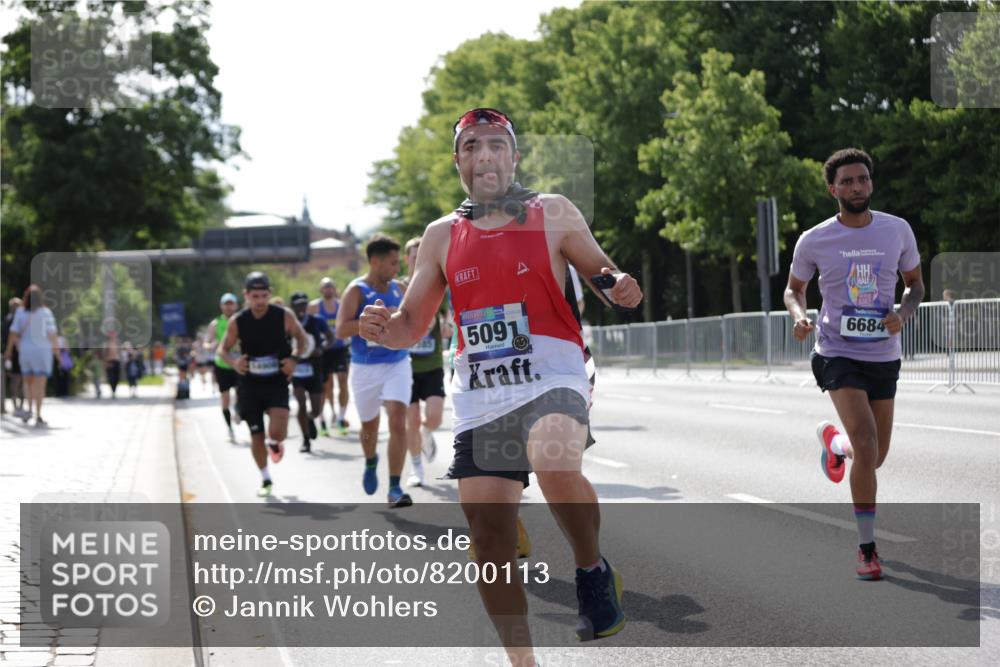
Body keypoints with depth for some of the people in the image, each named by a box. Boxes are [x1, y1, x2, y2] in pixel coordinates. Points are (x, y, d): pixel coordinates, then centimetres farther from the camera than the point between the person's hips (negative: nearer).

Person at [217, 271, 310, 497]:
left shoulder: (284, 316, -10)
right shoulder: (237, 322, -8)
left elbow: (303, 340, 4)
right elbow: (223, 348, 5)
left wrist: (294, 358, -14)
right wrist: (233, 361, -17)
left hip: (277, 382, -1)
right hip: (250, 384, 1)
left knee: (277, 432, -19)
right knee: (256, 435, 6)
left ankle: (274, 443, 21)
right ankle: (265, 480, 27)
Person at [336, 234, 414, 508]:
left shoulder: (399, 289, 4)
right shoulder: (357, 290, -11)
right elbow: (341, 330, -21)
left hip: (397, 365, 2)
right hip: (365, 369, -2)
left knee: (398, 422, -15)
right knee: (369, 425, 17)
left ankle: (395, 489, -13)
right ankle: (371, 463, 50)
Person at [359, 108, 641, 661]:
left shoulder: (553, 214, 4)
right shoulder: (441, 236, 12)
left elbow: (601, 271, 13)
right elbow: (412, 327, 16)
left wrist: (622, 285, -11)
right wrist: (382, 329, -7)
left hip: (551, 378, -4)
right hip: (478, 397, 4)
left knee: (555, 465, -35)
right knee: (488, 538, 1)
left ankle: (593, 570, -7)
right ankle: (522, 661, 16)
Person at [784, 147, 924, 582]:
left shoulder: (898, 231, -1)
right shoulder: (813, 241, -6)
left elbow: (915, 283, 12)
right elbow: (794, 289, 9)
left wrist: (904, 314, -10)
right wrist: (799, 316, -13)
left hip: (884, 355, 4)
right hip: (838, 354, -3)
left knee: (874, 457, 10)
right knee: (866, 446, -21)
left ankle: (833, 439, 47)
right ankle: (867, 549, -10)